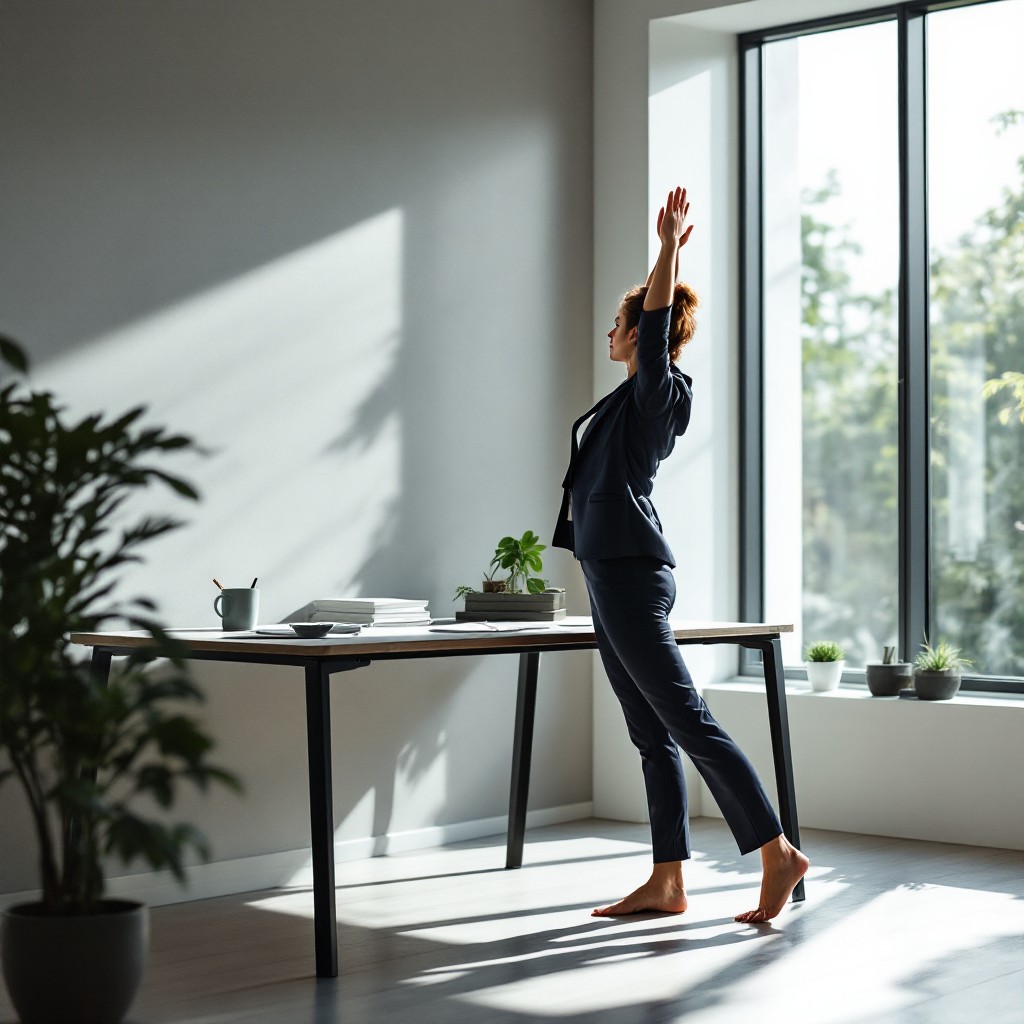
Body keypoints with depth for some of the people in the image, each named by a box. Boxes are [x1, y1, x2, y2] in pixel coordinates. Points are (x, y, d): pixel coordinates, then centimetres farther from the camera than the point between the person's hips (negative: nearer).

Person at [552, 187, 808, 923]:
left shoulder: (655, 389, -7)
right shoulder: (642, 394, 16)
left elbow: (657, 319, -20)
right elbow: (652, 316, 30)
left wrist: (671, 245, -14)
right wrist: (667, 249, 31)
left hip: (631, 576, -10)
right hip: (613, 577, 10)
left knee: (687, 723, -10)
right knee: (652, 736, 8)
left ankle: (778, 853, -7)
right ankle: (667, 883, 10)